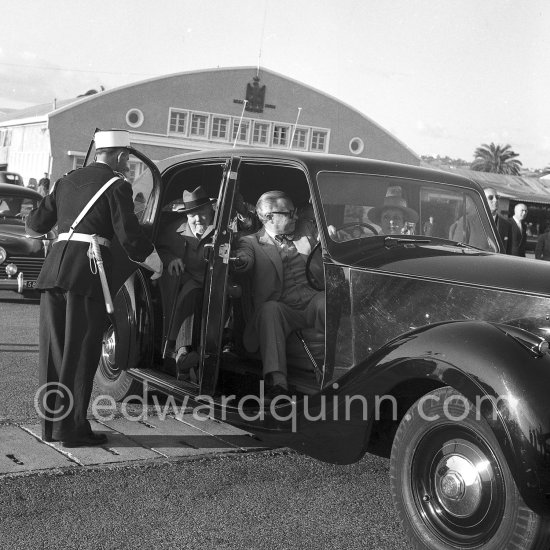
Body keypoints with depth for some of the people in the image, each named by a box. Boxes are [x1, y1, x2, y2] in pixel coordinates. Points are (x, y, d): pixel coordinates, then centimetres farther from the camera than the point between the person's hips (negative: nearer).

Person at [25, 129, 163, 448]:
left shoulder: (68, 180, 20)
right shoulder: (117, 185, 0)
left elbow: (37, 223, 23)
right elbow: (129, 233, -7)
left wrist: (35, 222, 47)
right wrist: (153, 261, 8)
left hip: (54, 266, 7)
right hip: (88, 270, -7)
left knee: (53, 348, 12)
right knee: (81, 350, -1)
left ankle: (51, 424, 20)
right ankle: (72, 428, 2)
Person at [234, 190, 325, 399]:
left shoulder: (307, 228, 24)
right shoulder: (251, 241, 10)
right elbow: (245, 257, -11)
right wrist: (239, 260, -36)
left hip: (313, 300, 2)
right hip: (281, 307, -2)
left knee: (328, 302, -31)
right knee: (270, 309, -35)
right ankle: (276, 383, -47)